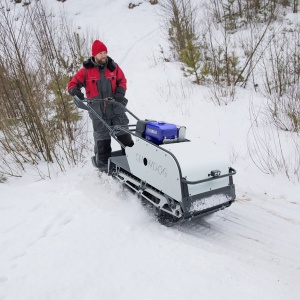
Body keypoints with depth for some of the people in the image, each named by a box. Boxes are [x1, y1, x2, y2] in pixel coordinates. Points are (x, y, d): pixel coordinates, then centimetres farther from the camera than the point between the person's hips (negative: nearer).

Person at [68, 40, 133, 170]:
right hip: (98, 109, -1)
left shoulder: (113, 66, 5)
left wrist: (120, 93, -7)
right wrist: (75, 91, -21)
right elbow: (73, 83, 2)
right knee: (102, 136, 7)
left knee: (124, 134, 2)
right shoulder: (86, 70, -2)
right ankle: (103, 162, 21)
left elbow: (122, 81, 12)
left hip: (115, 106, 2)